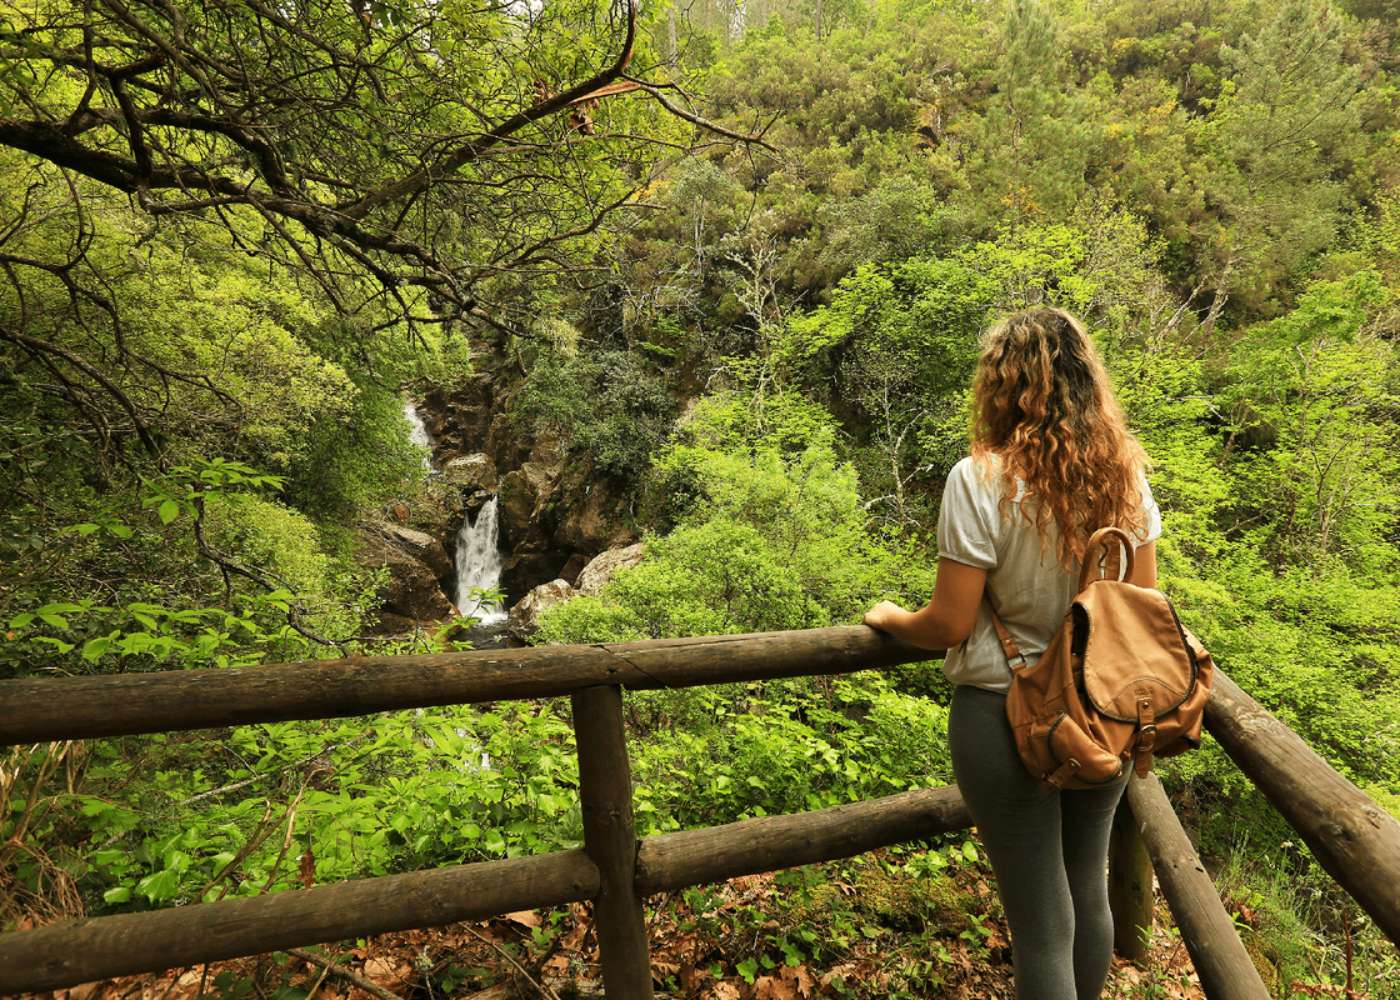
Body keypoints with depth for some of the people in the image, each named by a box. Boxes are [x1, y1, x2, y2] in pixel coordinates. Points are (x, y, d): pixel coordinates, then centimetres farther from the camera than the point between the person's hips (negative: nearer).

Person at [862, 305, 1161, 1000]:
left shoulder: (981, 479, -20)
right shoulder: (1124, 472, -3)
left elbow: (950, 625, -18)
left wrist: (890, 618, 1)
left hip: (1006, 715, -5)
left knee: (1041, 919, 11)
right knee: (1089, 889, 26)